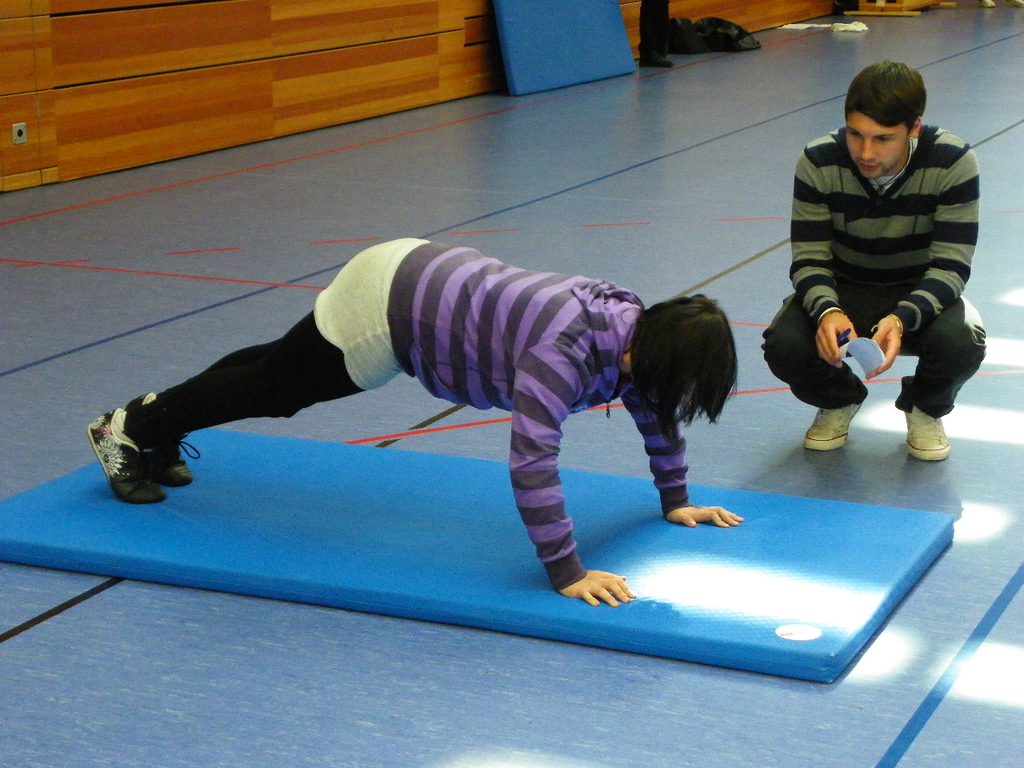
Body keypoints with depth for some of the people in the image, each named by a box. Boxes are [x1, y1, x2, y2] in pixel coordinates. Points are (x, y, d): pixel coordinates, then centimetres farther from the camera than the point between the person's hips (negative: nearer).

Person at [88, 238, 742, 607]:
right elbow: (532, 460, -43)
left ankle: (162, 425, 50)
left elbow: (655, 414, 8)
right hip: (383, 308, -8)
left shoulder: (634, 327, -10)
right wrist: (566, 571, -41)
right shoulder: (564, 351, -37)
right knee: (272, 384, 14)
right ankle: (130, 429, 37)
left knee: (280, 373, 27)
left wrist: (676, 500, 10)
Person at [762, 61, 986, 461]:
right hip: (844, 290, 1)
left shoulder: (954, 164, -23)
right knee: (783, 346, -29)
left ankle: (925, 409, 5)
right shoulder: (818, 163, -19)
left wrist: (901, 319, -42)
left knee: (961, 342, -34)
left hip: (921, 293, -1)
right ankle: (838, 400, 10)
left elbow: (951, 266, -23)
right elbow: (809, 258, -15)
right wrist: (827, 310, -38)